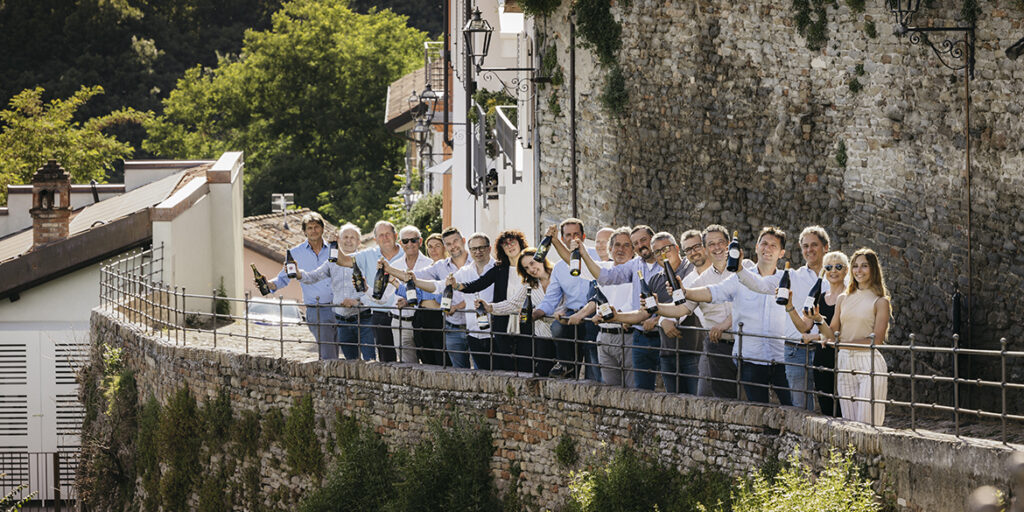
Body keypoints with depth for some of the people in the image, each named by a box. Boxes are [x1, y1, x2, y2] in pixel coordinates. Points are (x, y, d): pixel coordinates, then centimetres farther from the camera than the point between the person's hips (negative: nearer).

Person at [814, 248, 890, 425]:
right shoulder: (843, 299, 14)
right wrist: (819, 320, -9)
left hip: (869, 364, -5)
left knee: (866, 424, -11)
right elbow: (832, 334, 11)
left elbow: (876, 340, -9)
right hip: (845, 363, 5)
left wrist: (842, 343, -14)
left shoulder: (880, 302, -2)